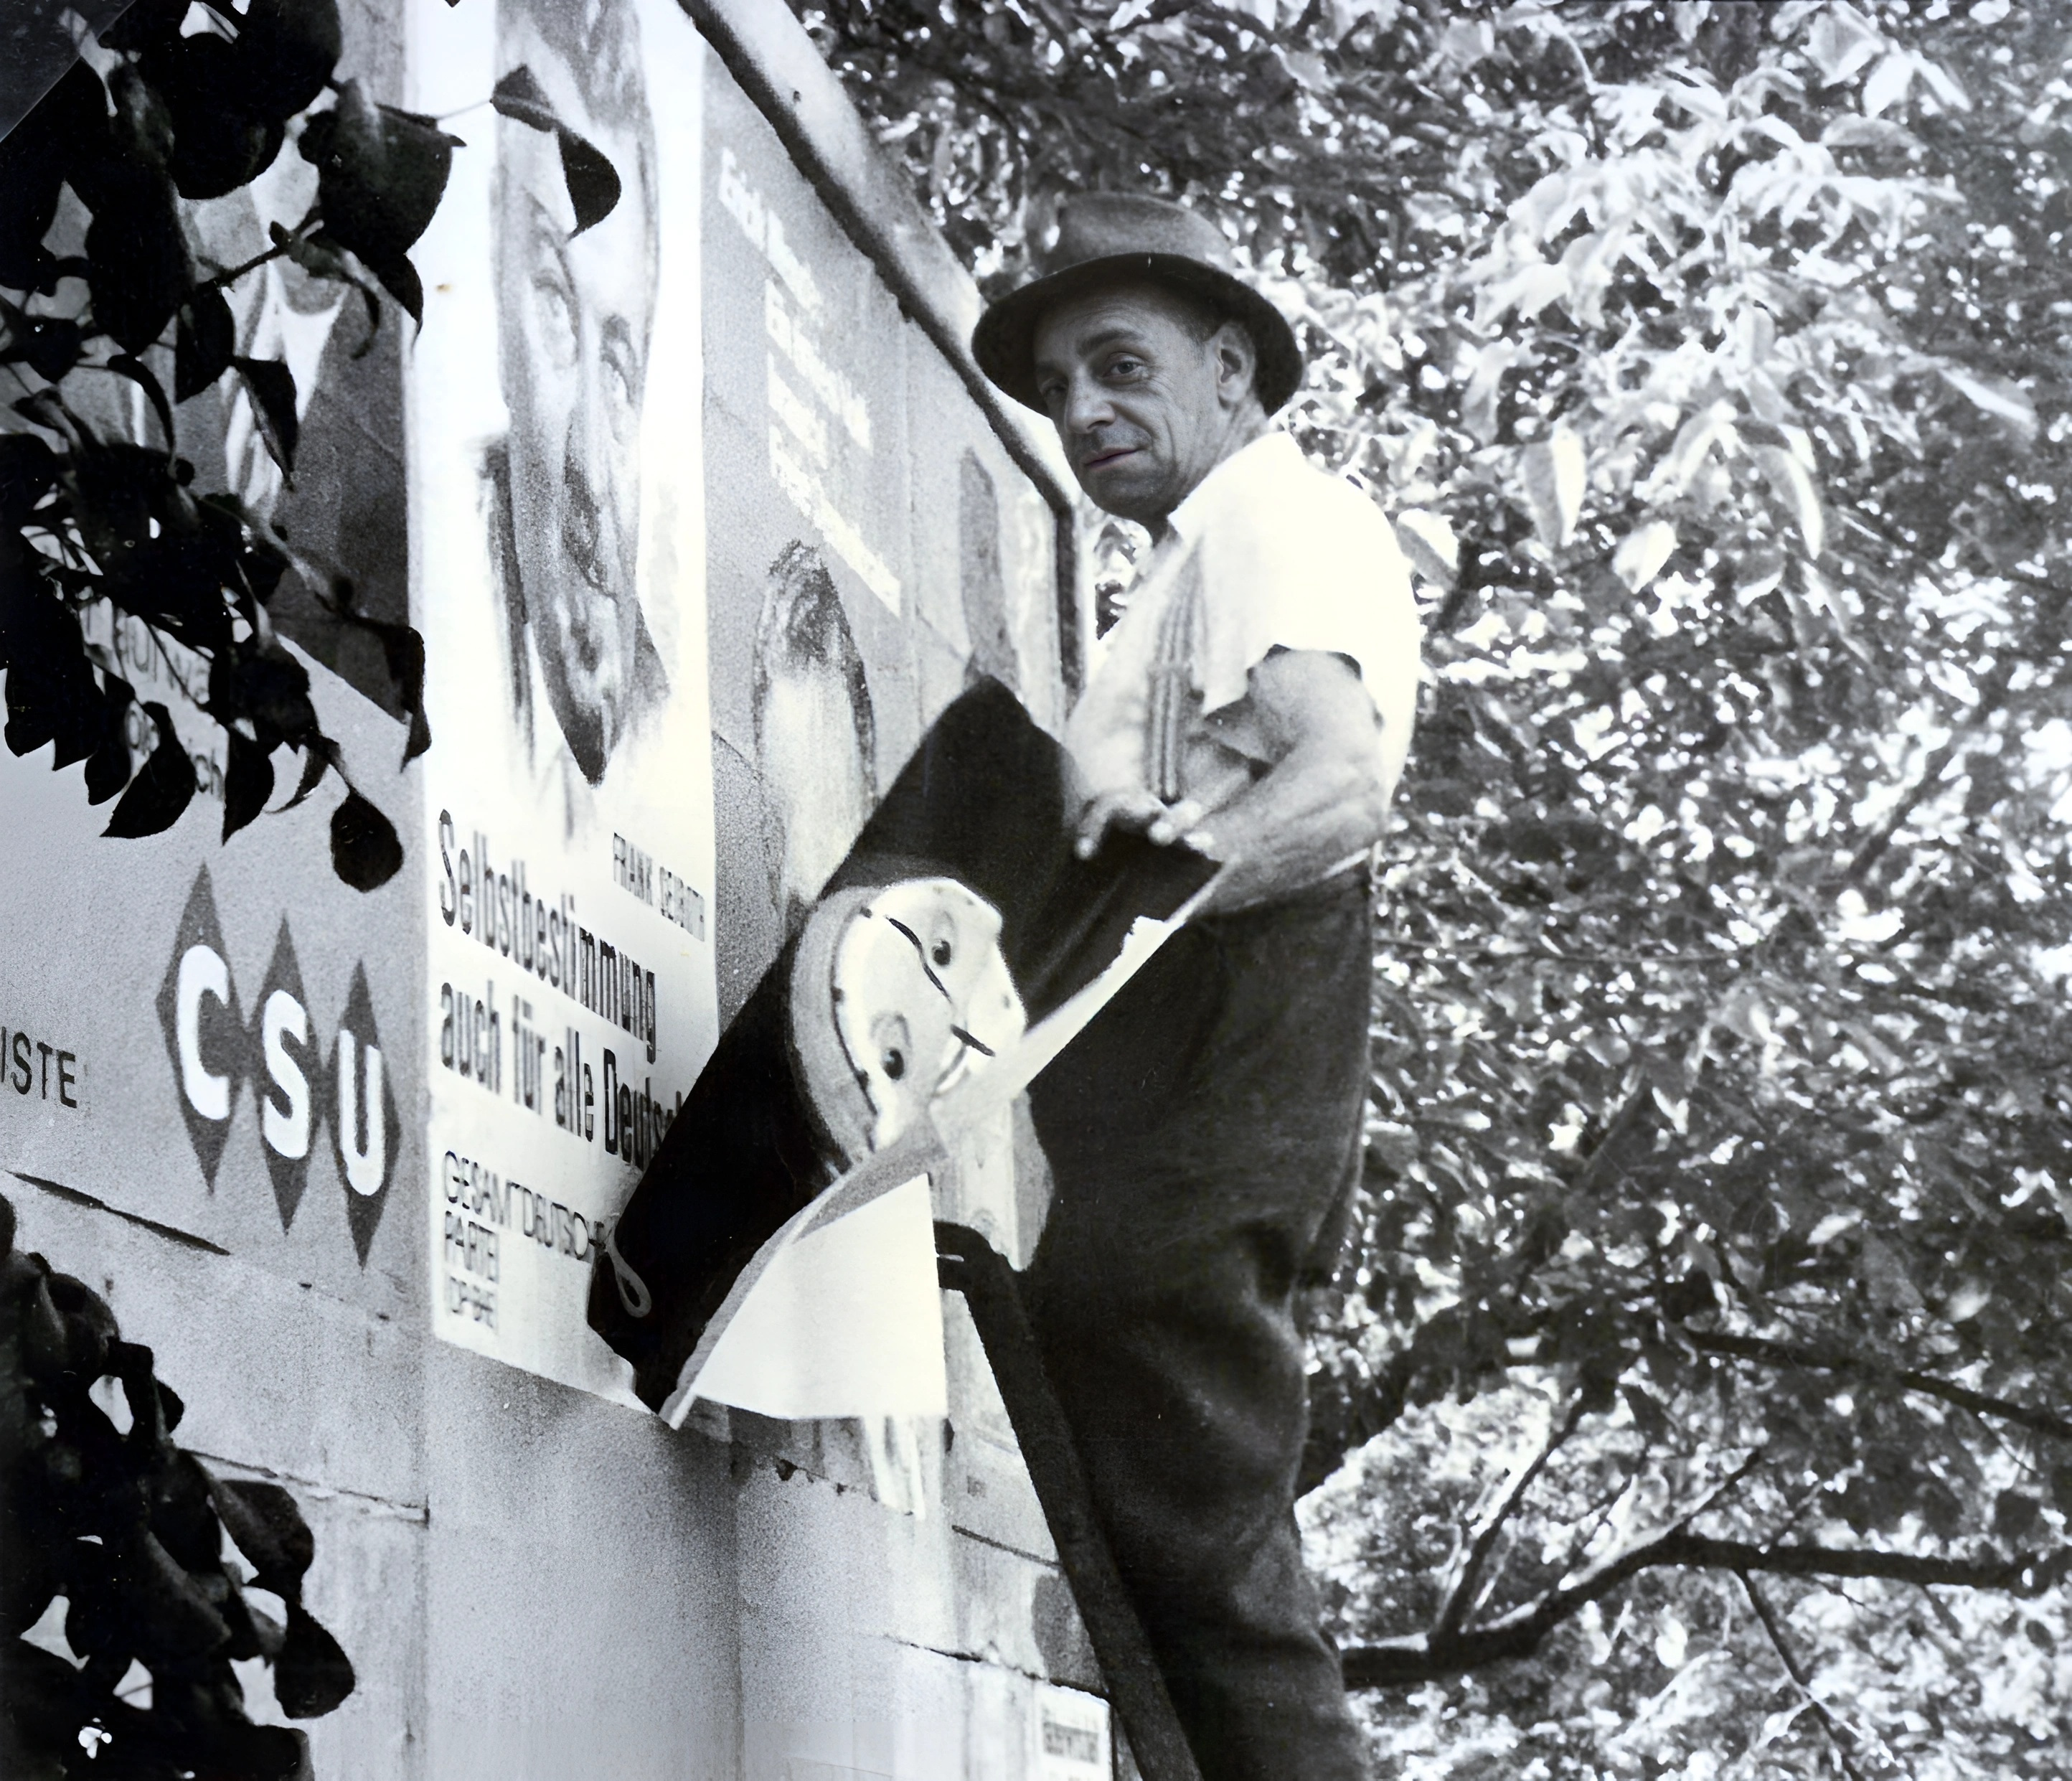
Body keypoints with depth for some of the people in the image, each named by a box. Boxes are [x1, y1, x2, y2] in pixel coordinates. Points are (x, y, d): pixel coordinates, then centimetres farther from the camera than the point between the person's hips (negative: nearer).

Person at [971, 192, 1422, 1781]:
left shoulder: (1276, 519, -3)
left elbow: (1345, 780, -23)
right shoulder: (1201, 557, 31)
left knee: (1189, 1525, -16)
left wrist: (1189, 852, -41)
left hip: (1221, 1034, -11)